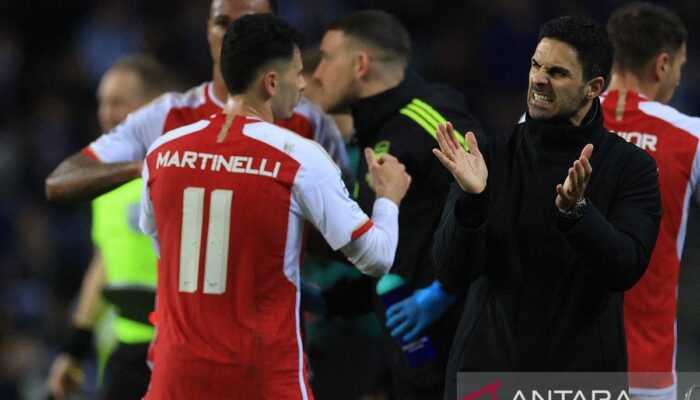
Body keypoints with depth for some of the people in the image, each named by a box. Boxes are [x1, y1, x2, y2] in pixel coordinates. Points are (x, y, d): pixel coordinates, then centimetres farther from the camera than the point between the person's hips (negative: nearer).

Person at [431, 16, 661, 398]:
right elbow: (452, 275, -7)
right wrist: (472, 199, -24)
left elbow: (625, 269, -17)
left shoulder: (631, 167, -3)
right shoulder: (491, 156, 0)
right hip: (487, 366, 1)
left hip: (581, 369, -1)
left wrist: (575, 209, -32)